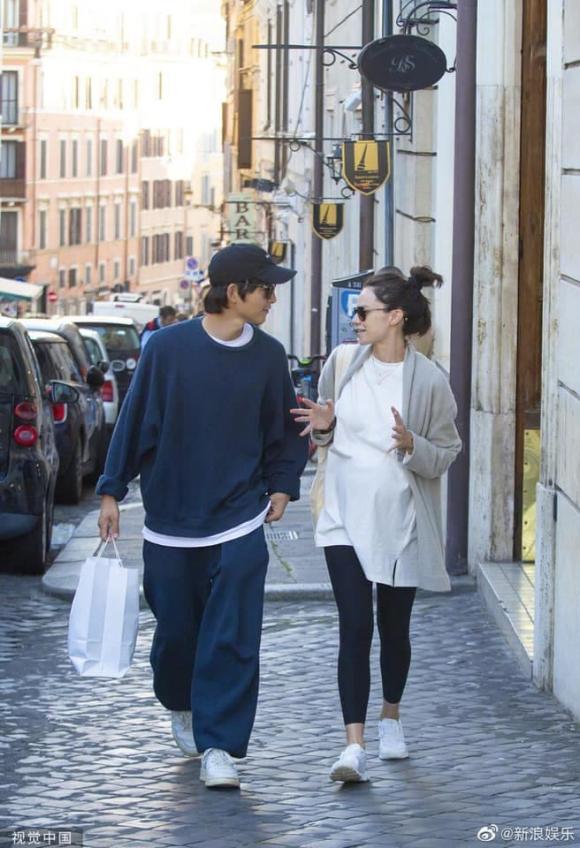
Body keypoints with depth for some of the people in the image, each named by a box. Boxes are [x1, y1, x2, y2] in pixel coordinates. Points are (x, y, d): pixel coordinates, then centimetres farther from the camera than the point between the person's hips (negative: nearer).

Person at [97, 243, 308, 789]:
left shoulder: (268, 356, 1)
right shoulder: (167, 348, -7)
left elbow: (285, 429, 14)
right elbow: (135, 421, -1)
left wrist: (282, 484, 4)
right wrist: (112, 491, -1)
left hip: (240, 523, 1)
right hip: (171, 520, -1)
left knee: (232, 637, -9)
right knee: (176, 628, 11)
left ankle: (218, 746, -7)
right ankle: (182, 708, 40)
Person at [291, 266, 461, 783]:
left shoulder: (428, 380, -9)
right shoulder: (342, 362, 0)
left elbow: (446, 456, -4)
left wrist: (412, 446, -23)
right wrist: (323, 426, -8)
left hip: (400, 522, -1)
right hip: (347, 519, 1)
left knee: (394, 628, 13)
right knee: (355, 628, -9)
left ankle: (391, 717, 38)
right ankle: (355, 745, -13)